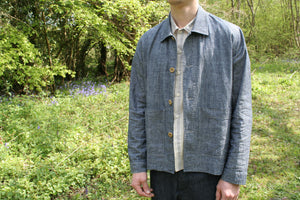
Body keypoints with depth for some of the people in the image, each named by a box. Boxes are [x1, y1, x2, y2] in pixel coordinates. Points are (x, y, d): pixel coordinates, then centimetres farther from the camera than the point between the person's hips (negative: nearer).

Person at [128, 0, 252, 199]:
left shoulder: (230, 36, -4)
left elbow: (241, 110, -5)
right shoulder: (148, 43, 5)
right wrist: (137, 166, 3)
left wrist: (233, 176, -7)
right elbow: (138, 107, 6)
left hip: (207, 169, -2)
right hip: (162, 168, 3)